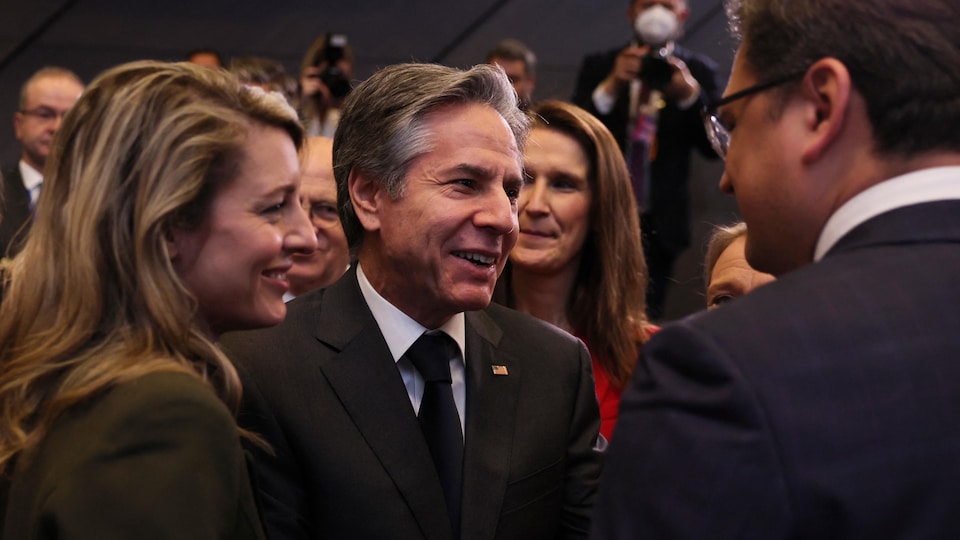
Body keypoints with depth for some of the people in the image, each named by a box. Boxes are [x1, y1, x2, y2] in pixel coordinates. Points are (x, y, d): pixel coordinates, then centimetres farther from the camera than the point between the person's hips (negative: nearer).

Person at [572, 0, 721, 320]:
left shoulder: (699, 71, 4)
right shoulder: (598, 66, 6)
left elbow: (713, 145, -5)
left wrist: (690, 94, -22)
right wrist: (611, 87, -20)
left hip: (659, 221, 0)